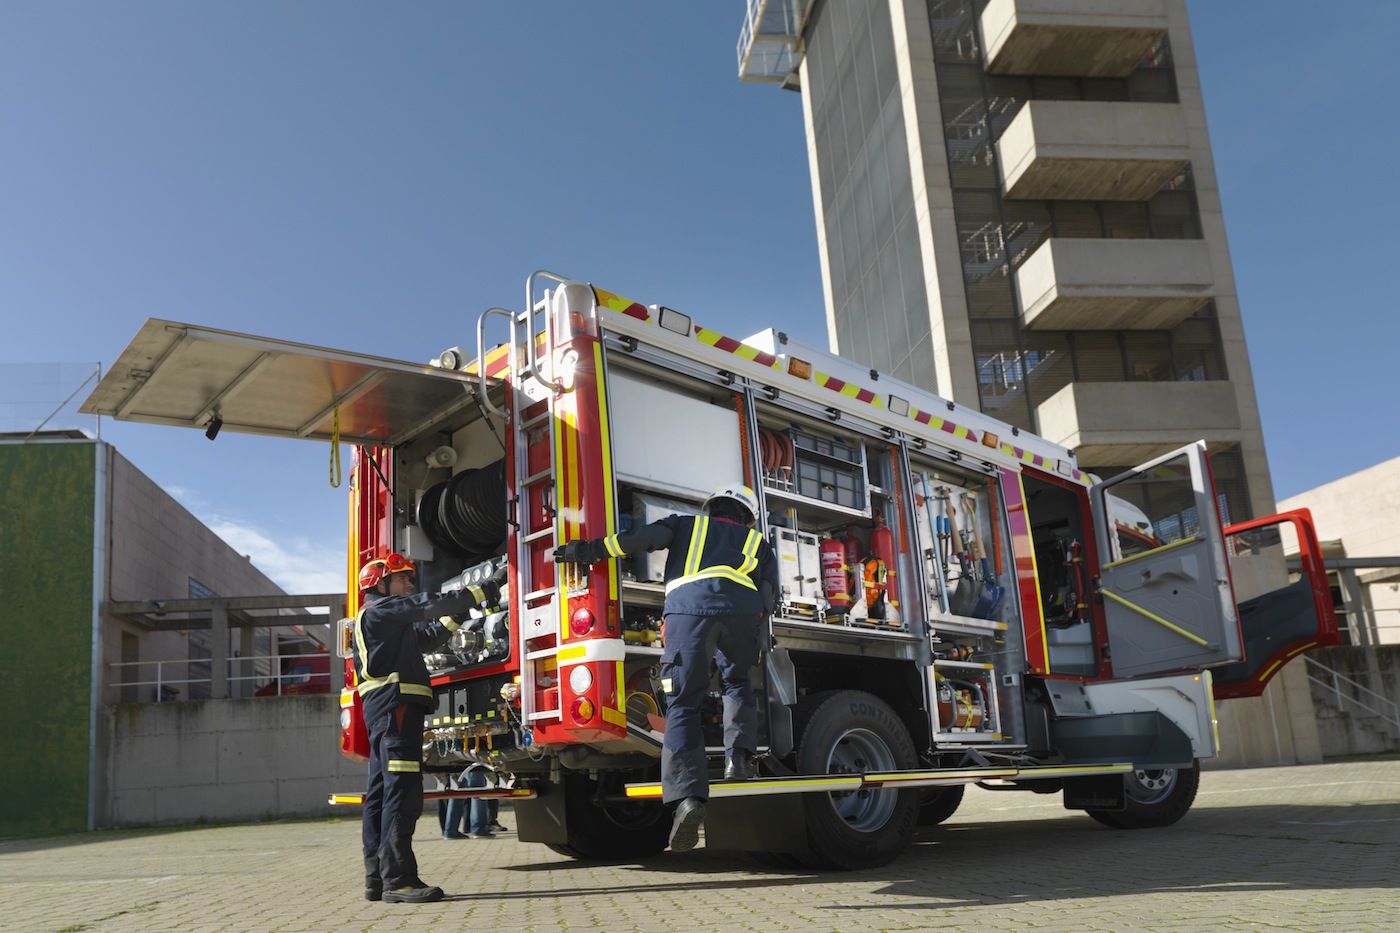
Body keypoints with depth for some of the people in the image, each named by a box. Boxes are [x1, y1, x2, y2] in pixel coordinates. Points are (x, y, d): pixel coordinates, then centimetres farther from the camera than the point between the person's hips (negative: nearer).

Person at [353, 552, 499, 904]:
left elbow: (426, 638, 31)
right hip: (395, 703, -11)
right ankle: (398, 878, -18)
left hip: (381, 711, 11)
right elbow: (426, 605, -11)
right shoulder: (379, 609, -2)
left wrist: (456, 617, 21)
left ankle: (377, 878, 11)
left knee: (381, 795, 8)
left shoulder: (391, 621, 29)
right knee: (402, 792, -15)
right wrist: (478, 593, -7)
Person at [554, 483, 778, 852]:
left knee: (683, 705, -1)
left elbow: (644, 537, 14)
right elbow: (768, 598, 22)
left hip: (689, 604, -1)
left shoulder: (688, 525, 32)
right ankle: (739, 758, 12)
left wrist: (591, 550, 15)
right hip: (742, 609, 1)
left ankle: (688, 795, -16)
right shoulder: (758, 543, 35)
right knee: (737, 683, 29)